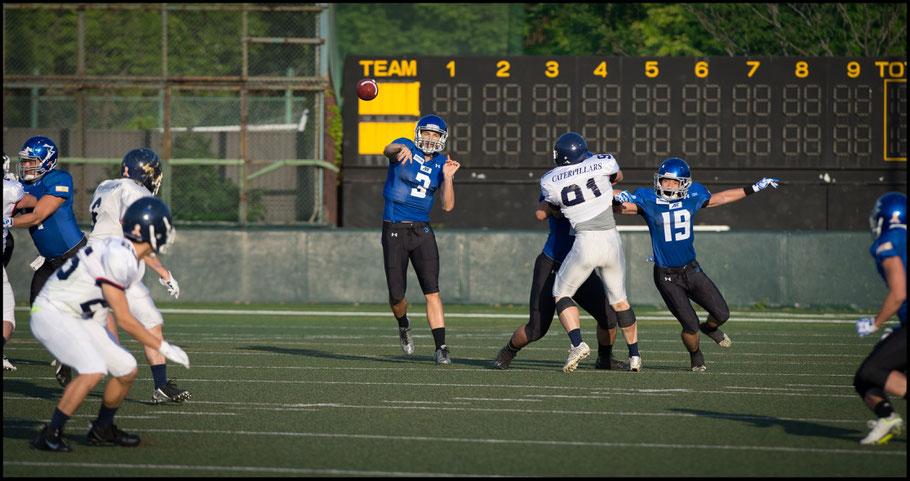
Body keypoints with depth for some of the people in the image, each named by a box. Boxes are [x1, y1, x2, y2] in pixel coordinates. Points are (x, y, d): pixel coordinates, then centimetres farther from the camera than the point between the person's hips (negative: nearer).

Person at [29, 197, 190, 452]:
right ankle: (50, 435, -18)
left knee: (127, 371, 8)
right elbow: (124, 320, -21)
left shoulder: (132, 261, 4)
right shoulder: (118, 257, -26)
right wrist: (164, 348, -14)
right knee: (94, 371, -27)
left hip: (78, 318, 10)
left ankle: (102, 429, 30)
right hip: (51, 315, -10)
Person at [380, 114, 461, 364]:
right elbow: (388, 150, -29)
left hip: (422, 231, 2)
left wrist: (448, 177, -15)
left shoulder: (441, 164, 6)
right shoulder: (405, 148, -3)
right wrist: (401, 149, -52)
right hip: (394, 231, -2)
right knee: (396, 294, 2)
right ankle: (403, 325, 36)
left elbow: (448, 205, 0)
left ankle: (441, 348, -11)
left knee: (432, 291, -11)